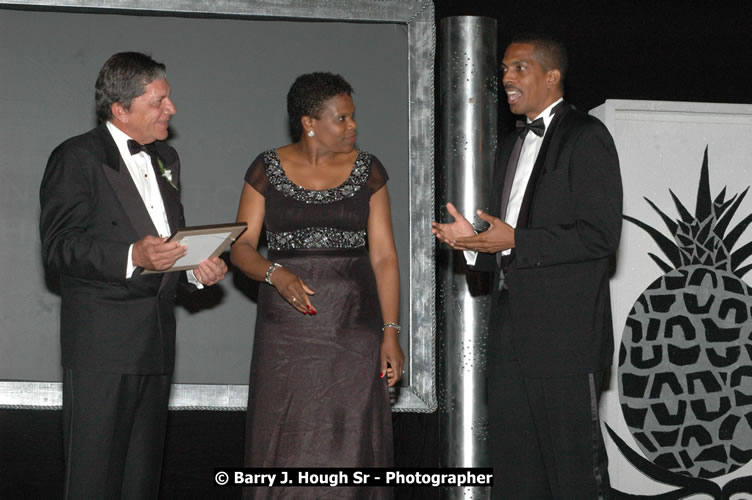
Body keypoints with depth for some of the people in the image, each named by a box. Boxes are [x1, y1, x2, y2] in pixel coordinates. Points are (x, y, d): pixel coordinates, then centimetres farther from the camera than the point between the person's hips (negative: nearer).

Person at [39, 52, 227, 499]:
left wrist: (197, 268, 4)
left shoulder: (166, 158, 18)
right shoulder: (76, 159, -7)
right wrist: (132, 257, -28)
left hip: (157, 339, 7)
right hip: (102, 341, -7)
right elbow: (59, 246, -15)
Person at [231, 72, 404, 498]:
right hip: (287, 330, 0)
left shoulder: (367, 171, 4)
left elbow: (384, 256, 1)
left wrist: (391, 333, -7)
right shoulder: (268, 170, 2)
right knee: (287, 445, 1)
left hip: (353, 327, 0)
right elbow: (241, 247, 0)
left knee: (348, 444, -1)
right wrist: (276, 274, -21)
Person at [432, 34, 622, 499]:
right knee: (513, 458, 10)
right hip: (512, 329, 9)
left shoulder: (586, 137, -6)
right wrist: (474, 241, 5)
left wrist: (515, 241, -17)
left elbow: (600, 235, -15)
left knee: (573, 459, -4)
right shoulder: (512, 146, 21)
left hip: (565, 333, -9)